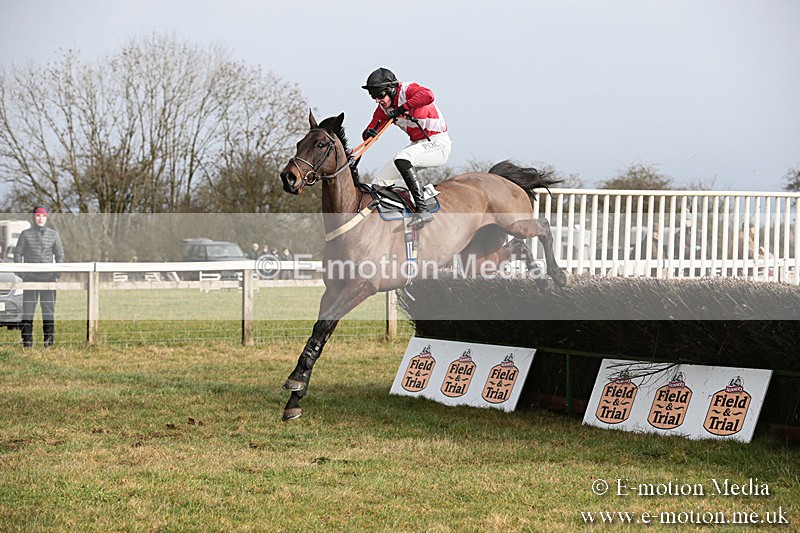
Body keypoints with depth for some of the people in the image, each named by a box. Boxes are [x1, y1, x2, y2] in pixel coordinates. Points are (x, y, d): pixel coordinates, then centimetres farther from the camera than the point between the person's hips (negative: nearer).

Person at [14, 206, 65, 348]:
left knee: (49, 309, 1)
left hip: (48, 278, 1)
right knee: (27, 309, -2)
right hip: (30, 278, -1)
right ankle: (27, 340, 0)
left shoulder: (53, 234, 8)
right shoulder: (26, 234, 4)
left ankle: (49, 341, 5)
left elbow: (60, 255, 11)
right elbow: (18, 254, 5)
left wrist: (57, 273, -2)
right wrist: (20, 273, -7)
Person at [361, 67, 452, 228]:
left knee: (401, 158, -35)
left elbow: (428, 95, -41)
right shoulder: (383, 107, 4)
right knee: (381, 181, 6)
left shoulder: (407, 90, -19)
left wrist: (402, 109, -37)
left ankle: (422, 209, -39)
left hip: (438, 143, -9)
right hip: (419, 144, 9)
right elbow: (373, 127, 6)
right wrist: (368, 133, -19)